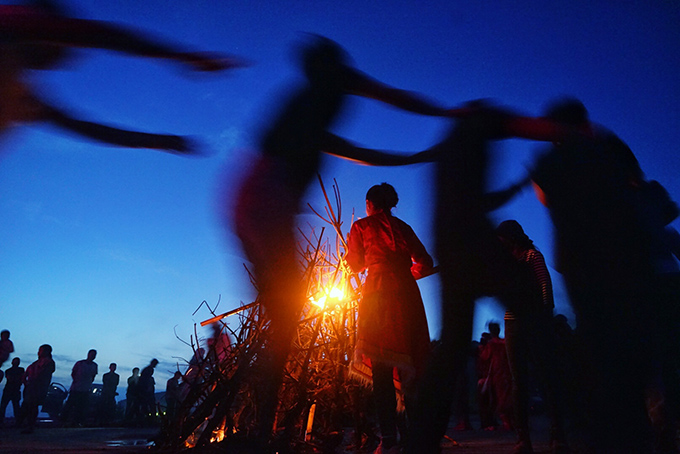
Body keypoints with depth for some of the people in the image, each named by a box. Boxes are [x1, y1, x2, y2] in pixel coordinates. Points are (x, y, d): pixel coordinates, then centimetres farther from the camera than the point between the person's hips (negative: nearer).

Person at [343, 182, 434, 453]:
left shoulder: (361, 226, 9)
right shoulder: (403, 227, 18)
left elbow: (355, 265, 14)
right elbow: (425, 263, 15)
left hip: (378, 295, -3)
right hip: (408, 295, 3)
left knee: (381, 371, -2)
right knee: (409, 369, 8)